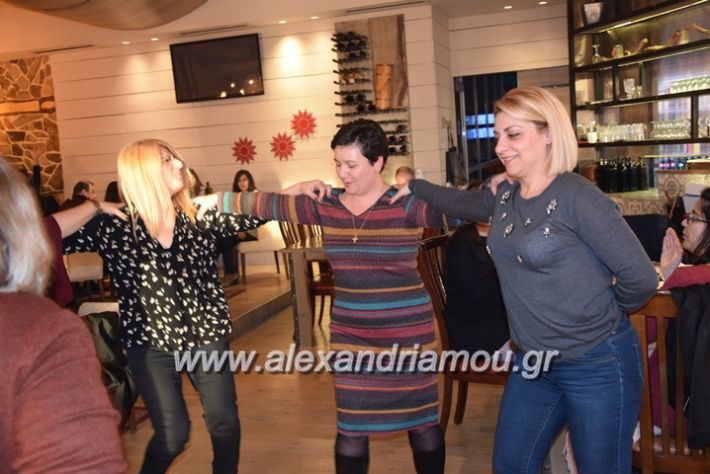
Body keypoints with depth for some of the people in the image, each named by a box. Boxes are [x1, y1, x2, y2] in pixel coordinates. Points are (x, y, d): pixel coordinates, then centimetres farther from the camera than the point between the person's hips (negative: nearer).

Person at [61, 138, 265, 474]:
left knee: (225, 422, 9)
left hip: (206, 336, 3)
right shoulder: (113, 227, -9)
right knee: (173, 434, -1)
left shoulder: (198, 217, -1)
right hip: (151, 345, -2)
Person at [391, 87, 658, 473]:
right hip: (533, 361, 7)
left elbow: (641, 279, -16)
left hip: (597, 364, -7)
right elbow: (465, 203, 26)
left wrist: (599, 312, 0)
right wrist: (414, 187, 20)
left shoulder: (578, 198, -19)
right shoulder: (505, 195, 2)